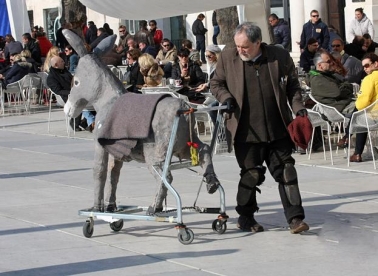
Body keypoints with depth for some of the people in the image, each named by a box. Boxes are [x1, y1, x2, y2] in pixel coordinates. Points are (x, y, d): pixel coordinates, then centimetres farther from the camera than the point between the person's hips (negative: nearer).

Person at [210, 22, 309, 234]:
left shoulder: (280, 57, 0)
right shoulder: (227, 58, -1)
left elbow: (292, 85, 9)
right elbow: (216, 83, 12)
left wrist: (298, 107, -4)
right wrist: (225, 97, -8)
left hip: (278, 129, 1)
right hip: (246, 132, -1)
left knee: (286, 173, 1)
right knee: (251, 175, 5)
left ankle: (295, 218, 3)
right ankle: (246, 217, 21)